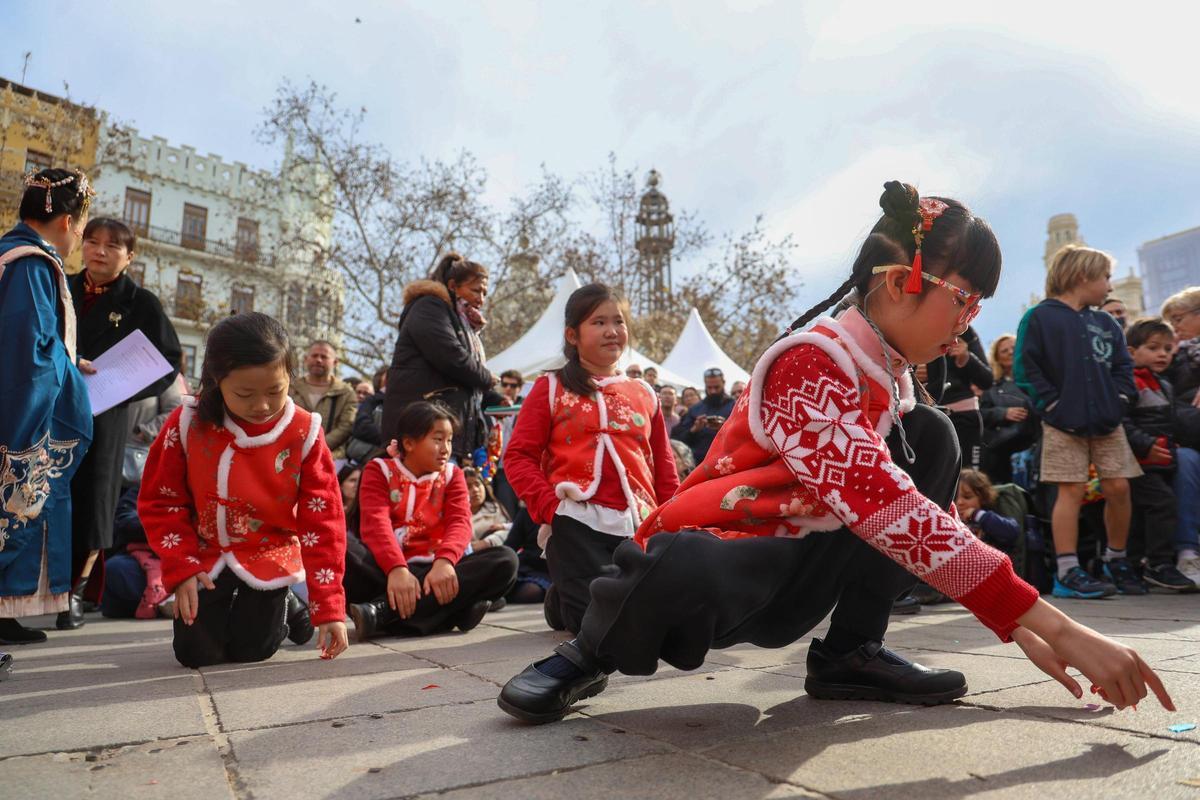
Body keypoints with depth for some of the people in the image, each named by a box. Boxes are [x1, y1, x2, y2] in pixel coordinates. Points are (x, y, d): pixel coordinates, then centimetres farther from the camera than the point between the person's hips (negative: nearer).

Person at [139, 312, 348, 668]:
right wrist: (182, 568, -12)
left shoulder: (304, 433, -17)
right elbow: (159, 502, -3)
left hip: (270, 558, -1)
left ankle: (286, 607, 29)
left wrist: (330, 608, -19)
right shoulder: (188, 424, -14)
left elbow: (322, 521, -16)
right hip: (206, 559, 2)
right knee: (195, 652, -4)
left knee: (250, 649, -4)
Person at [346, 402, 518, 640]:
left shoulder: (451, 474, 9)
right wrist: (396, 569, -36)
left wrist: (444, 561, -32)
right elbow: (375, 523, -16)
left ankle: (383, 611, -33)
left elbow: (460, 522, -9)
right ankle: (451, 608, -33)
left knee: (505, 560, -24)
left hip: (434, 569, 3)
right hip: (386, 570, -2)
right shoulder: (379, 470, 2)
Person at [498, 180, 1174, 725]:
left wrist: (1020, 624, 0)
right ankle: (595, 652, -5)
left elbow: (915, 505, 9)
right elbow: (882, 505, -34)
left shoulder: (891, 376, 6)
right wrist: (1056, 625, -32)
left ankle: (852, 652, -1)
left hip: (797, 573, 8)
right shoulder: (814, 361, -23)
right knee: (683, 570, -44)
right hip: (713, 559, -7)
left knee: (932, 436, -4)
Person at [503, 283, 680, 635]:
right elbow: (518, 456, 1)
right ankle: (560, 601, 24)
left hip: (638, 526, 4)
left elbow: (663, 466, 17)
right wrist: (549, 506, -12)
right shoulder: (551, 388, 6)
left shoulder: (644, 394, 16)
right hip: (577, 522, -4)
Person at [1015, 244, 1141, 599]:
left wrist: (1121, 399, 3)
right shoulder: (1040, 317, -4)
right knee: (1072, 491, -6)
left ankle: (1116, 560, 25)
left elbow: (1123, 366, 19)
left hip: (1106, 422, 6)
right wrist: (1052, 405, -13)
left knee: (1118, 487, 5)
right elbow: (1024, 367, -10)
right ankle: (1067, 572, -1)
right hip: (1065, 424, -6)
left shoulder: (1106, 323, 14)